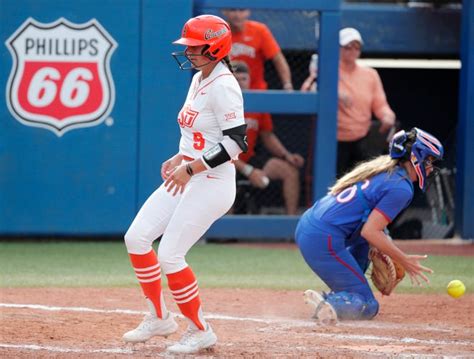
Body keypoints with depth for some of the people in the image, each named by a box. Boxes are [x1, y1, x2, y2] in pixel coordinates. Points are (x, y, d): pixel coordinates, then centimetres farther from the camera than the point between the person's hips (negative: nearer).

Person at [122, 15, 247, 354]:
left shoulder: (223, 85, -17)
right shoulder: (199, 79, 12)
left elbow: (236, 141, -23)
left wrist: (190, 168, -23)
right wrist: (179, 158, 11)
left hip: (212, 182, -10)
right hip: (188, 178, 10)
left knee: (169, 255, -12)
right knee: (137, 237, 4)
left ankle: (200, 331, 3)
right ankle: (159, 318, 16)